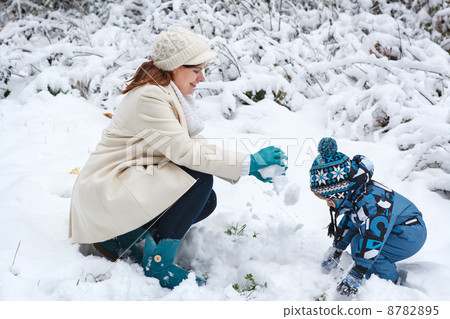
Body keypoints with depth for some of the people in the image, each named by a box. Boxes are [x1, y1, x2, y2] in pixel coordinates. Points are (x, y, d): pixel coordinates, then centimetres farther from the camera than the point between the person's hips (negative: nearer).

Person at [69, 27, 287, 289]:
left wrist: (252, 167, -5)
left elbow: (196, 144, 6)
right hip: (107, 186, -10)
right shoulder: (149, 97, -21)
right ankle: (157, 263, -15)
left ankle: (121, 238, 4)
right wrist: (248, 163, -26)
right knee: (199, 179, -23)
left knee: (206, 201, -2)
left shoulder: (175, 94, 10)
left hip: (134, 183, 10)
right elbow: (183, 150, -27)